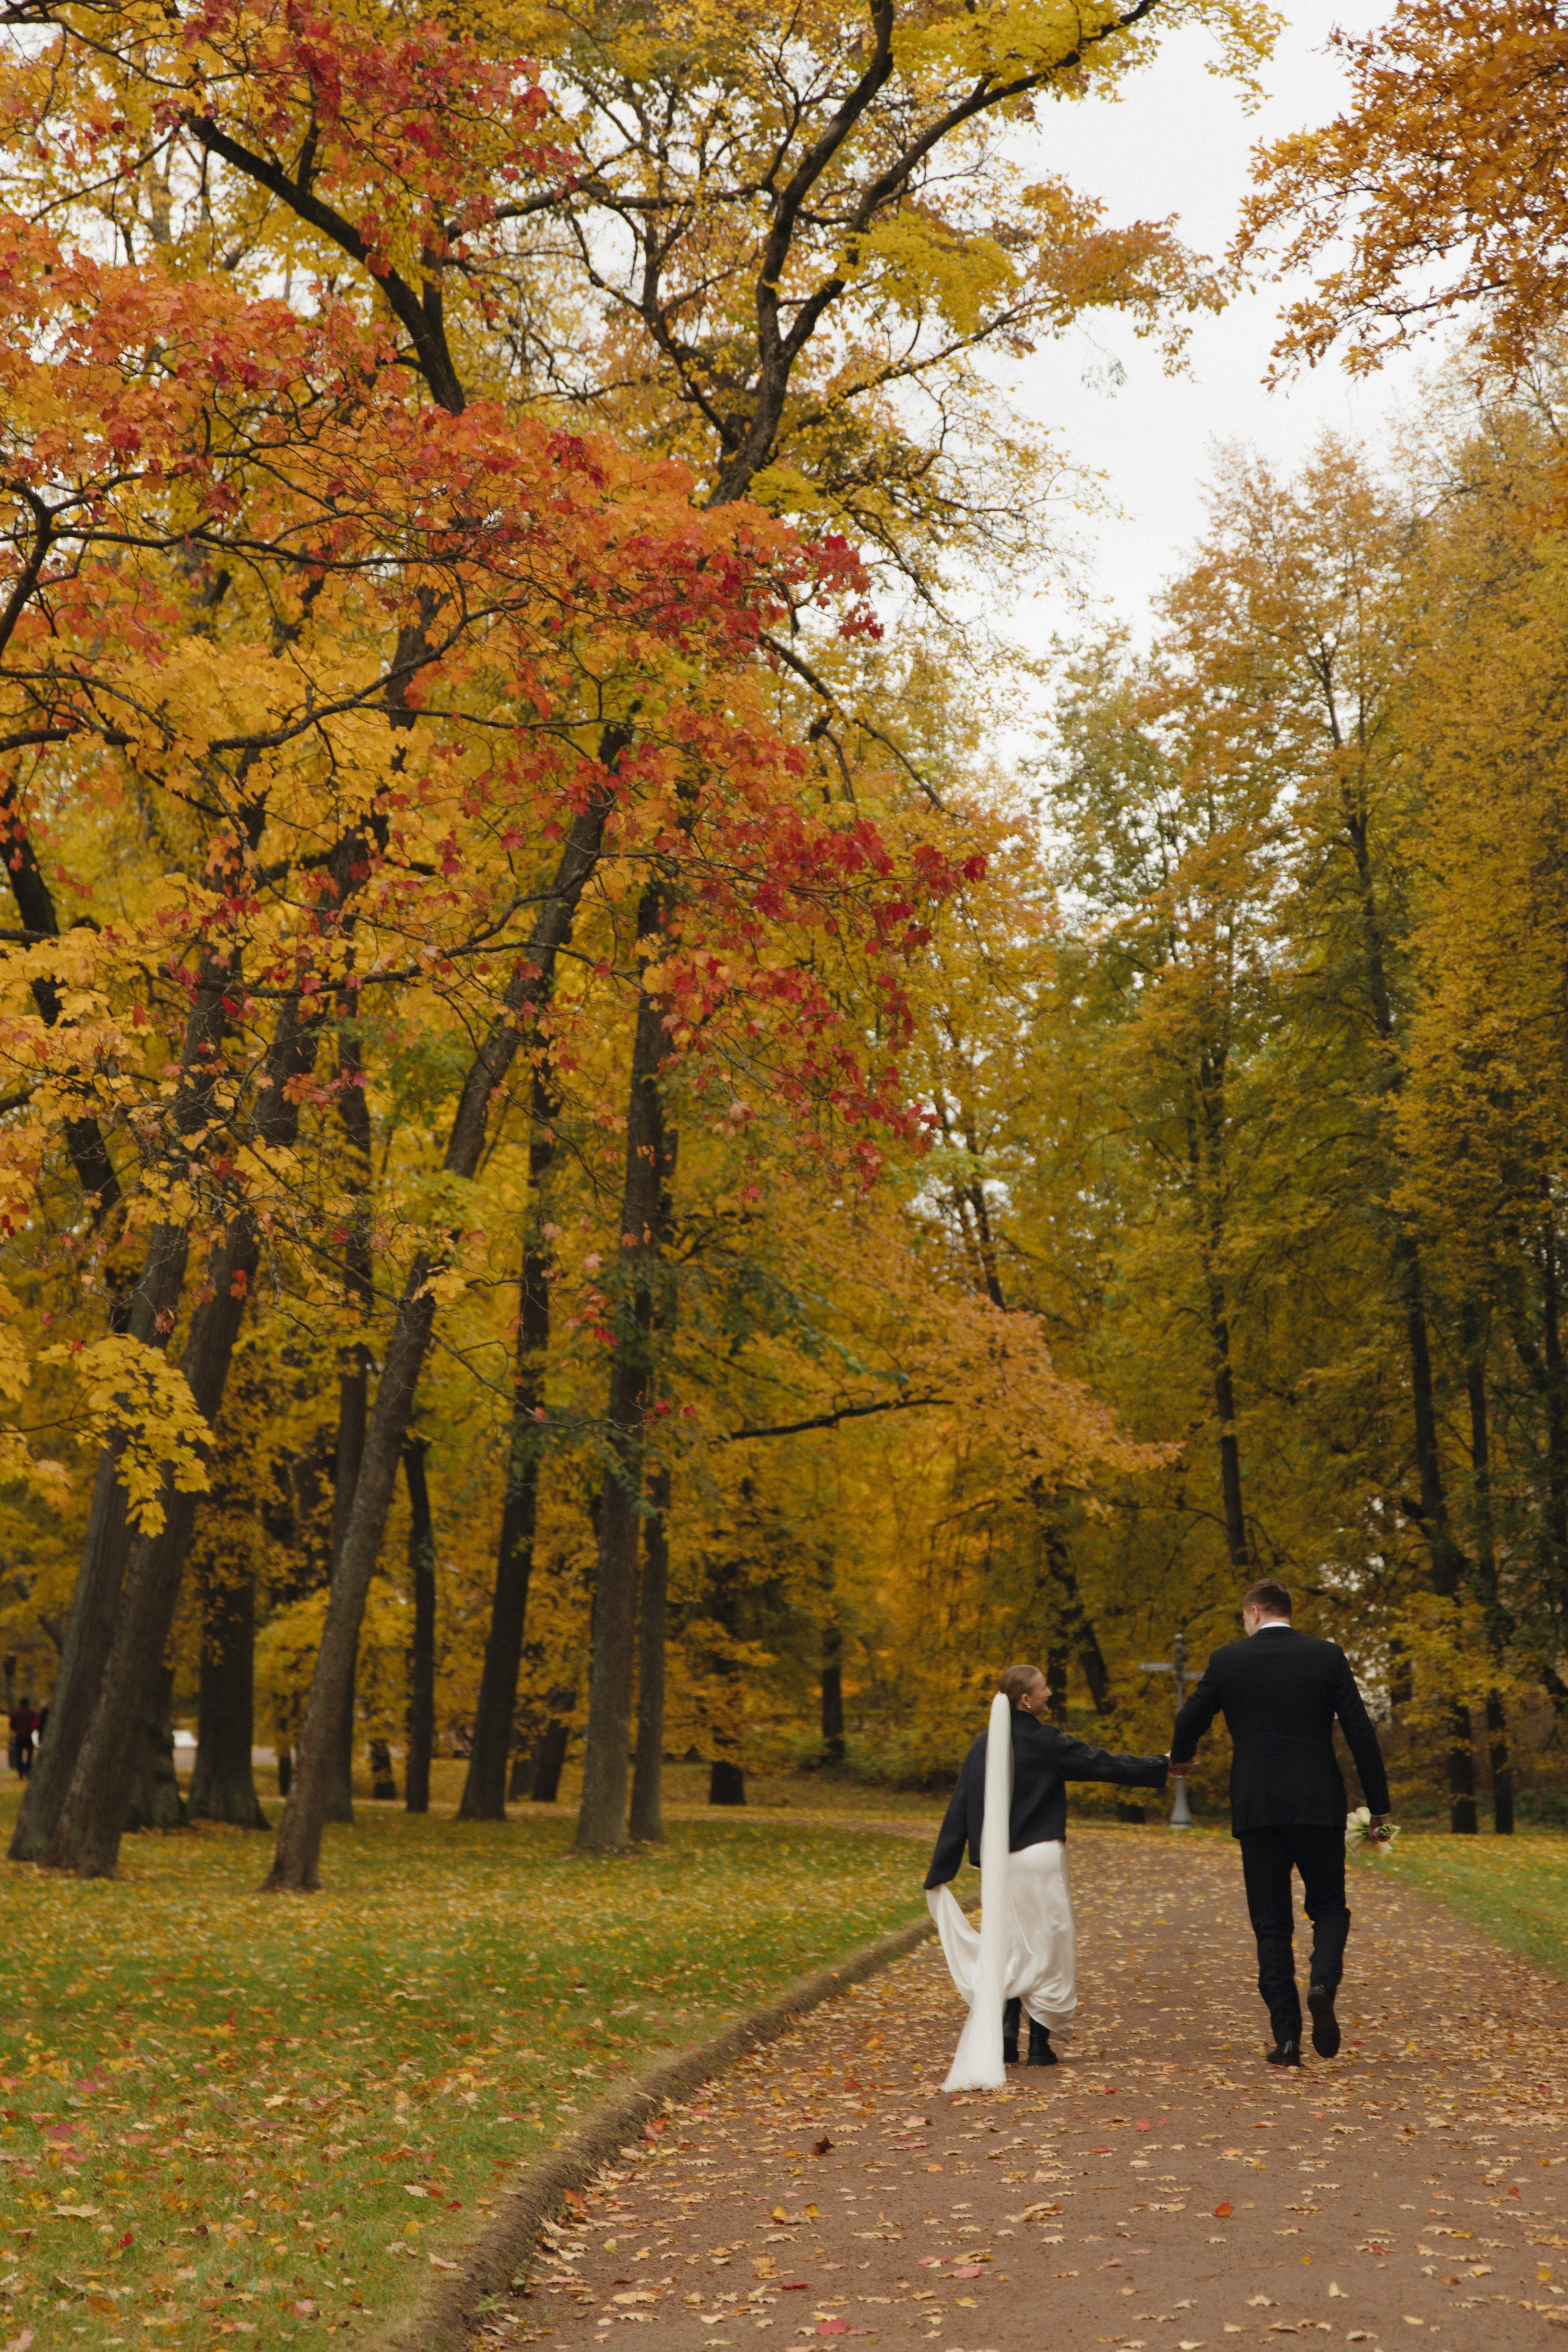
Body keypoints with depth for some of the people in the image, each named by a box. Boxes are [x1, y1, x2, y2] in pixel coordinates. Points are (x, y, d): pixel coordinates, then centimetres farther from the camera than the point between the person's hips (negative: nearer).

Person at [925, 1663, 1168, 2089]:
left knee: (1009, 1947, 14)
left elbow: (958, 1810, 6)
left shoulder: (984, 1747, 6)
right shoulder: (1045, 1742, -10)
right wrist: (1163, 1766, 6)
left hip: (998, 1861, 6)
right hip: (1038, 1858, -6)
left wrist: (942, 1870, 9)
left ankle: (1004, 2039, 6)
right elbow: (1106, 1765, -6)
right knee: (1048, 1946, 6)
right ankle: (1040, 2044, 9)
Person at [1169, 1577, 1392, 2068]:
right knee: (1329, 1906, 15)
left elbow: (1190, 1720, 9)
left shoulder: (1228, 1660, 1)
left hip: (1256, 1810, 0)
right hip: (1318, 1806, 0)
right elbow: (1361, 1732, -2)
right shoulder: (1327, 1656, 0)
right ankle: (1322, 1983, -13)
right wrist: (1378, 1805, 4)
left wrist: (1180, 1759, 32)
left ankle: (1287, 2037, 2)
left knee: (1272, 1925, 7)